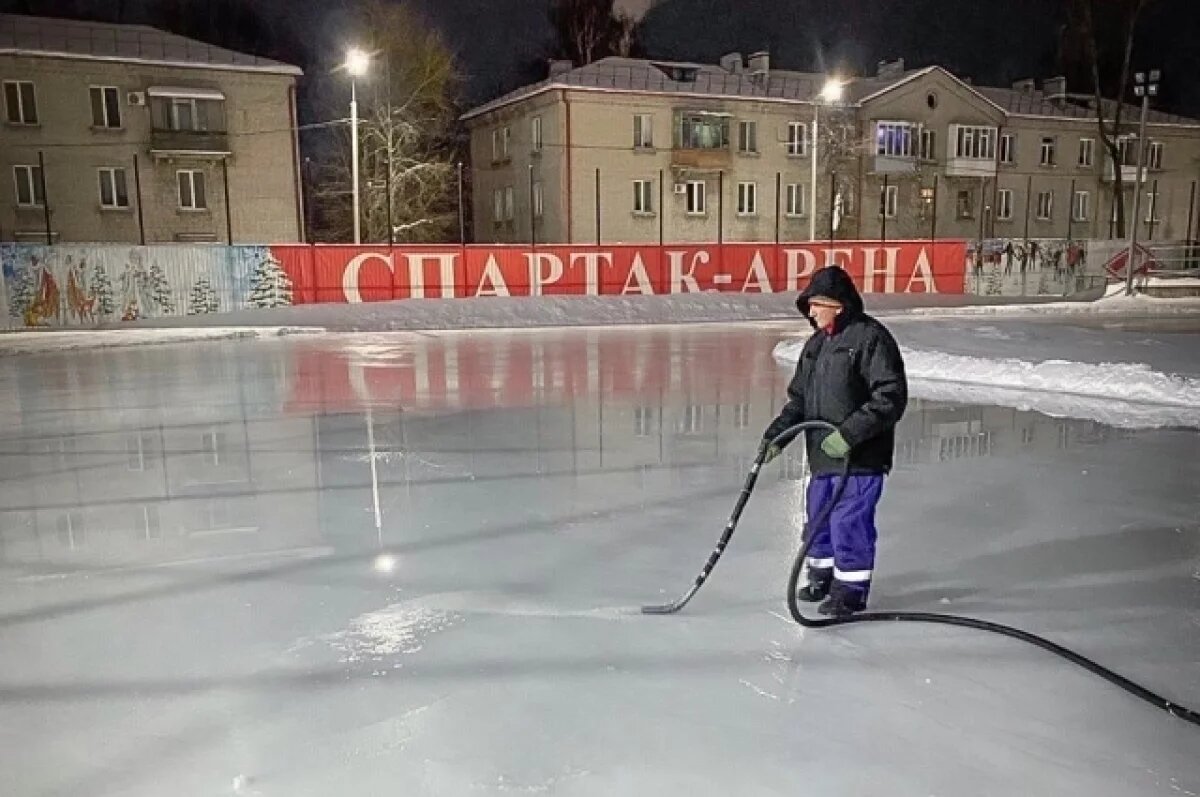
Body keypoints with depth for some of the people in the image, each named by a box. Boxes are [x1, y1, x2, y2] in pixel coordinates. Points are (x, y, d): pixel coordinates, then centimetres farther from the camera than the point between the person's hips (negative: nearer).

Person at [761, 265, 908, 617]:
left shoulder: (870, 337, -13)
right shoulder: (817, 343, 12)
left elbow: (891, 397, -19)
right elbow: (799, 398, 16)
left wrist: (849, 433, -24)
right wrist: (777, 434, 3)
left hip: (860, 456, -8)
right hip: (822, 454, 8)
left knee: (849, 521, -3)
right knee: (819, 515, 17)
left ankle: (851, 588, 13)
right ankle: (822, 575, 36)